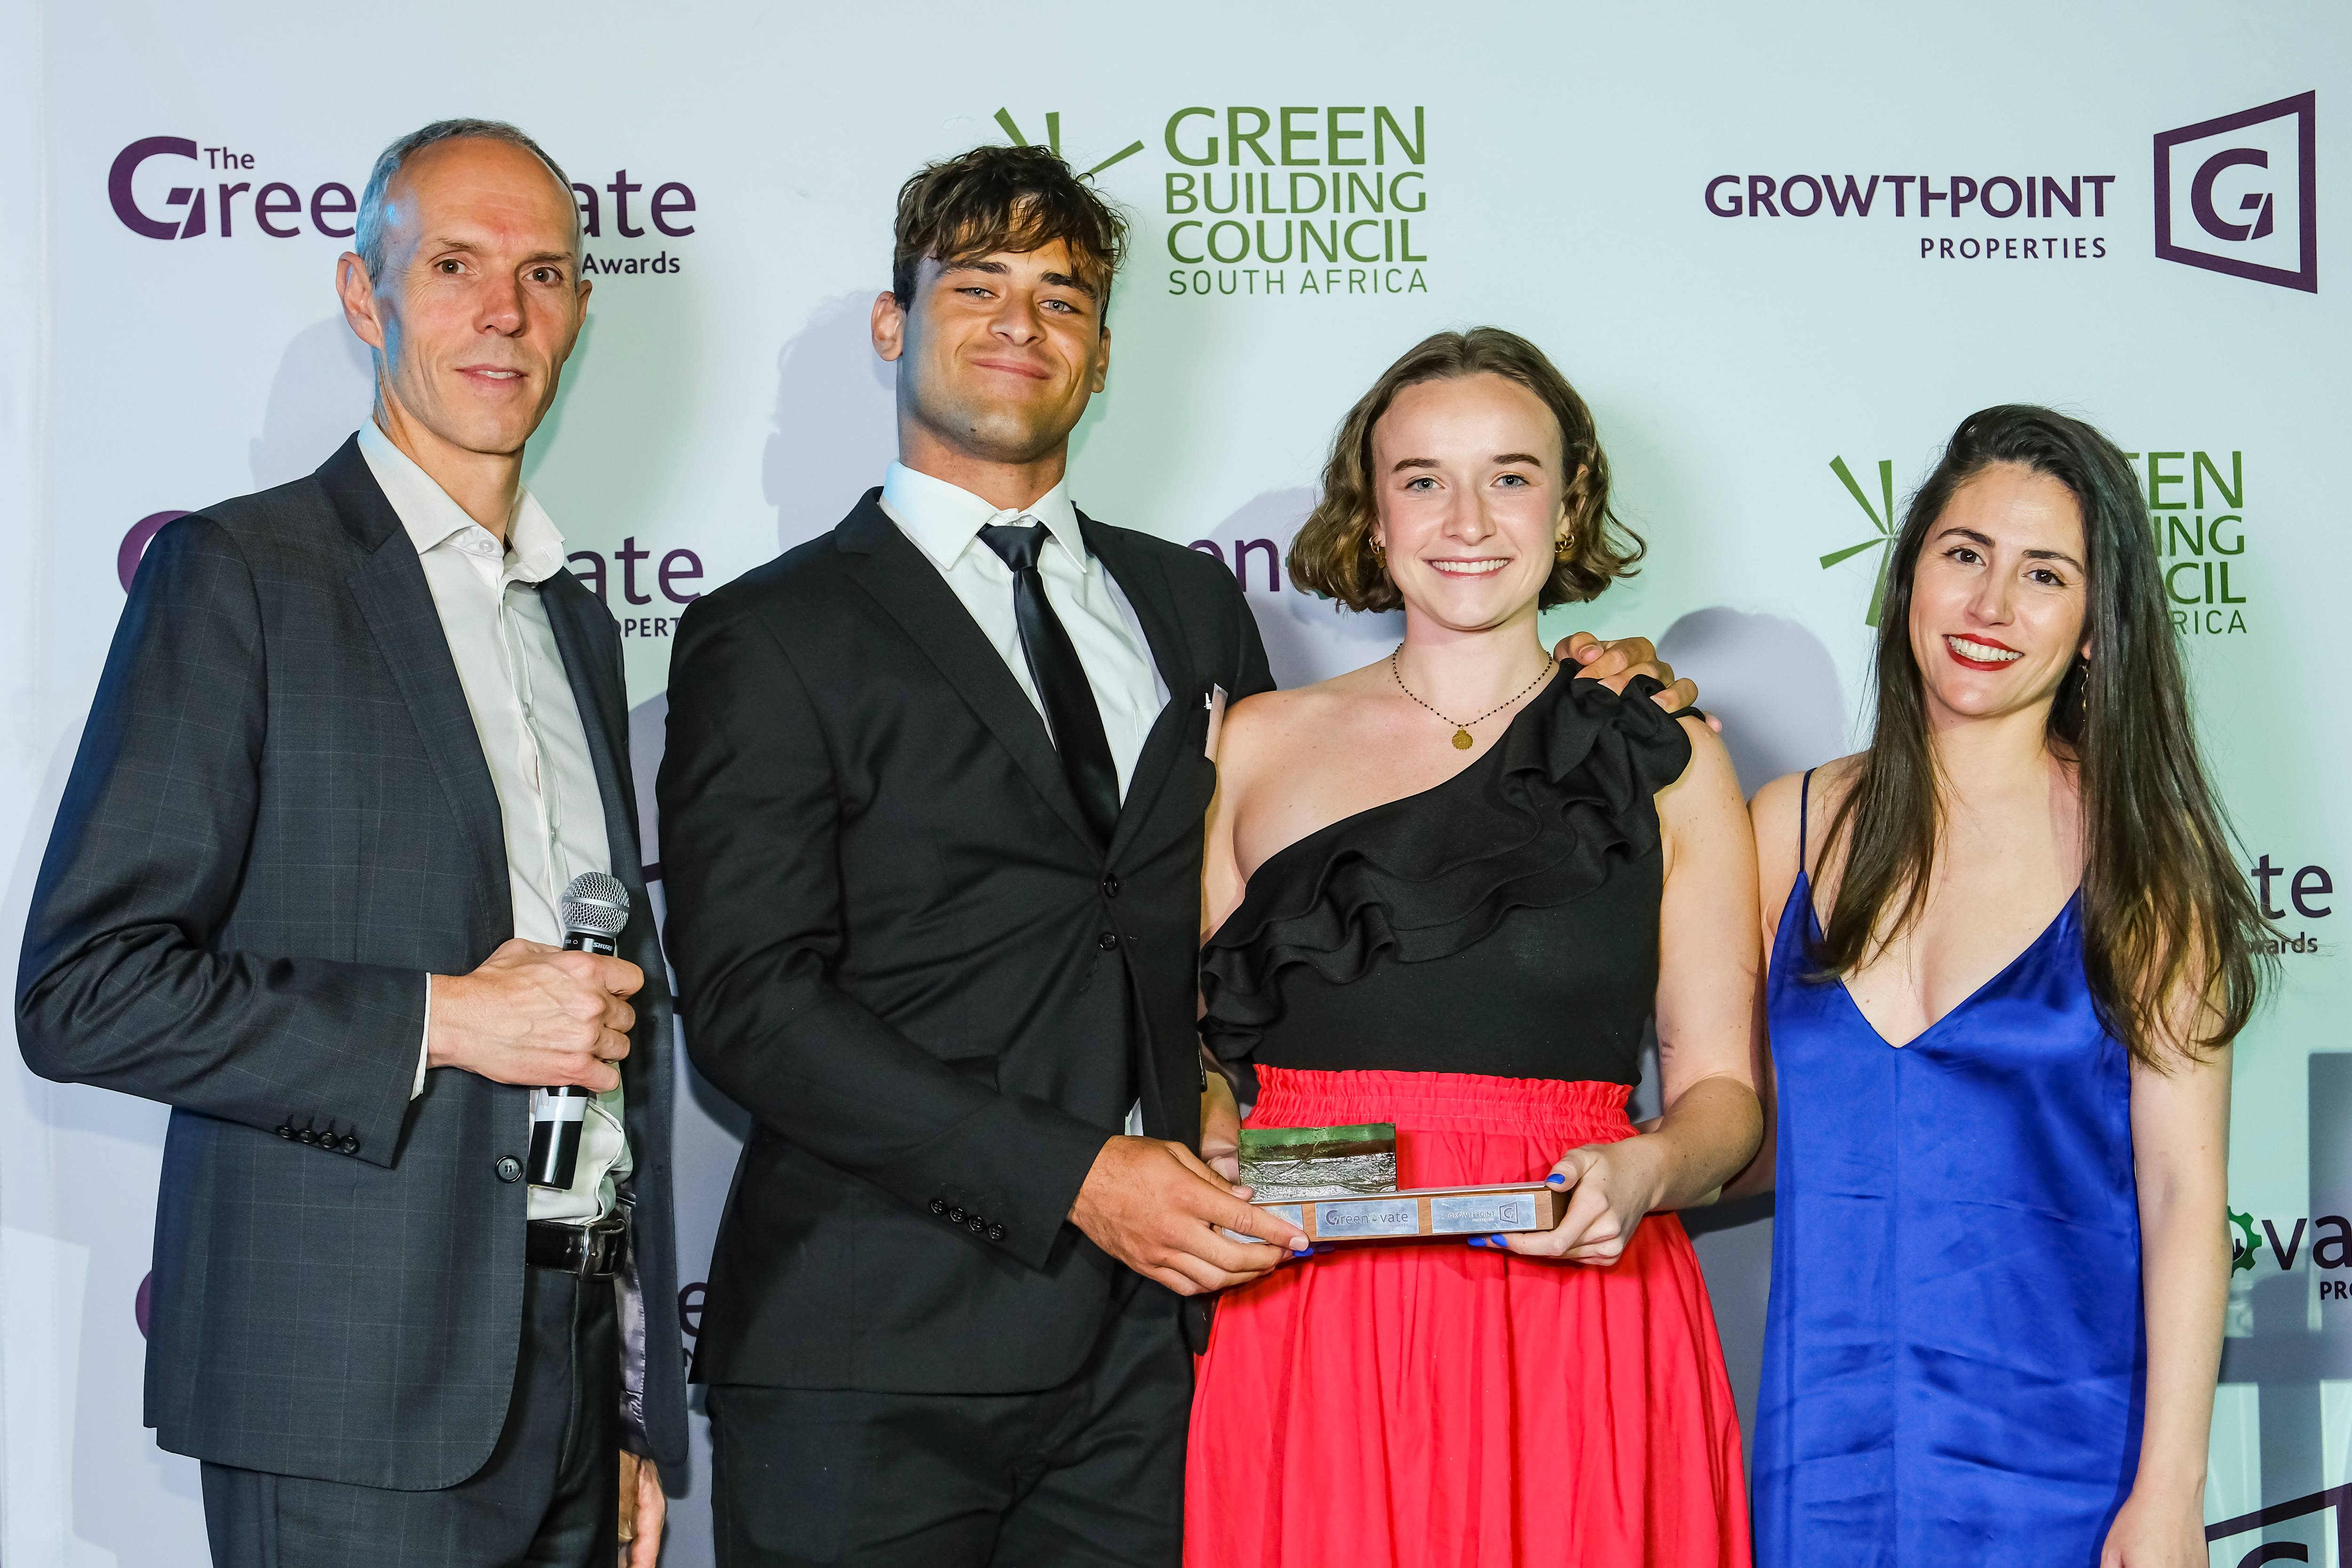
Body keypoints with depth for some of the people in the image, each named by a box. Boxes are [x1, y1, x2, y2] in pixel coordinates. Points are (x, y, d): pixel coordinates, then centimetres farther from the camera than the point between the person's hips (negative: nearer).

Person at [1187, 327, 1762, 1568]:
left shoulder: (1665, 765, 8)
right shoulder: (1255, 747, 10)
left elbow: (1720, 1086, 7)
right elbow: (1199, 1044, 13)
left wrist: (1643, 1171, -13)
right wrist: (1213, 1169, -7)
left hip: (1579, 1327, 0)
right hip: (1305, 1337, 1)